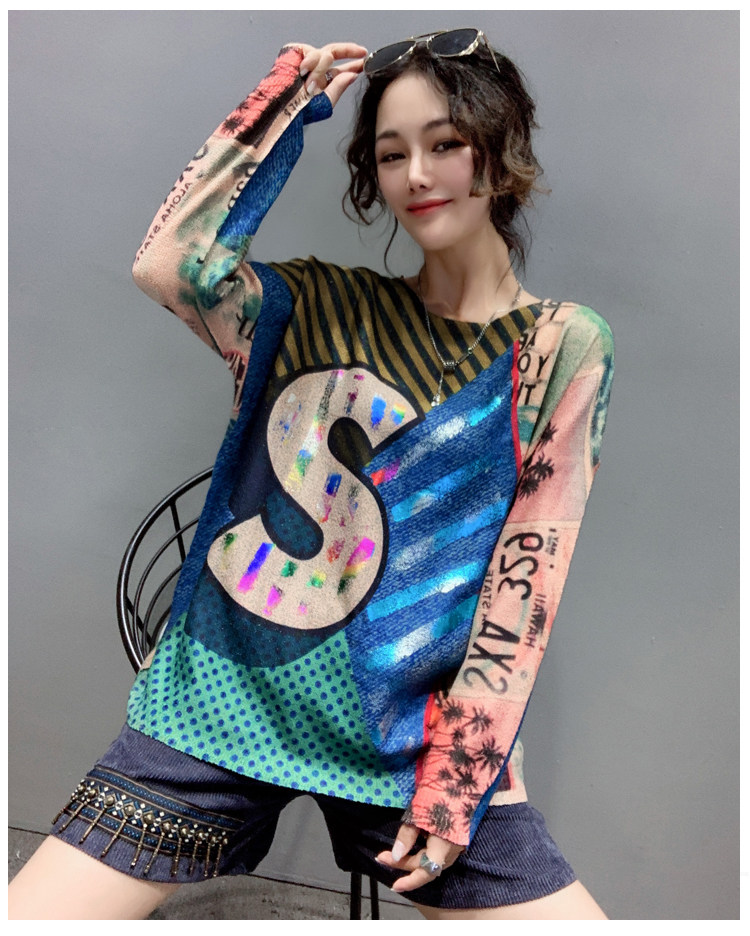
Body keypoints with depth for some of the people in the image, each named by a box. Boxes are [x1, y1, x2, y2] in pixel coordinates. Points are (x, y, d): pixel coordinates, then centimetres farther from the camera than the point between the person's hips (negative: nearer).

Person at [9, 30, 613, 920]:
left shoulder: (563, 346, 0)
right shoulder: (324, 302, 7)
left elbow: (528, 576, -5)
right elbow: (166, 263, -9)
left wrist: (458, 779, -8)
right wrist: (289, 95, 0)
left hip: (409, 735, -1)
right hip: (223, 700, 2)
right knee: (29, 911, -2)